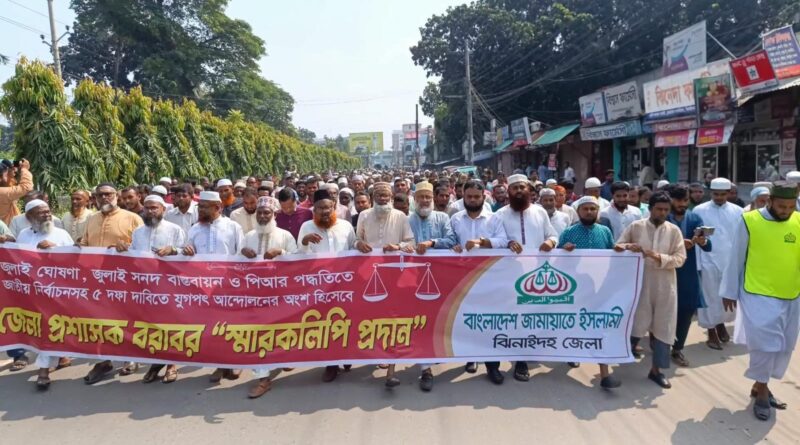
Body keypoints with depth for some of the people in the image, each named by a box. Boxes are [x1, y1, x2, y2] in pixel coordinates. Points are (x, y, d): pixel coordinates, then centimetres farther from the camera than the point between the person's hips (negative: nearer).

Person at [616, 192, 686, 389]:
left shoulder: (674, 230, 2)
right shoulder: (635, 226, 0)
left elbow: (680, 258, -3)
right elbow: (617, 248, 4)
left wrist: (661, 258, -19)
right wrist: (628, 247, -18)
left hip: (665, 286, 2)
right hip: (640, 283, -2)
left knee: (663, 327, 8)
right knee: (637, 324, 1)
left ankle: (656, 369, 21)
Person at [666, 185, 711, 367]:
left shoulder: (695, 219, 3)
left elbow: (708, 247, -4)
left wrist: (702, 241, -27)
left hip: (689, 275, 4)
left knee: (687, 312, 10)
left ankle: (677, 349, 26)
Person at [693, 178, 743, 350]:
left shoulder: (738, 211, 5)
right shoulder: (700, 210, -2)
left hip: (731, 261, 3)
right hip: (708, 261, -2)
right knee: (710, 298, 5)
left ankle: (721, 324, 34)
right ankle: (711, 333, 18)